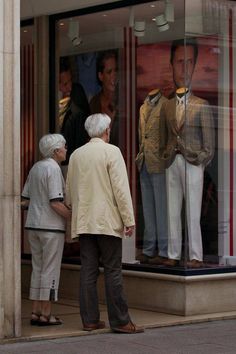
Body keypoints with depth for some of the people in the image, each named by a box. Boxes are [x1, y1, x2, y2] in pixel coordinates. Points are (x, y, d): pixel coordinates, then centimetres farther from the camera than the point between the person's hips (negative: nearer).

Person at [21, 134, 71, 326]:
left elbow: (25, 200, 14)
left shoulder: (35, 168, 12)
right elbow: (56, 202, -20)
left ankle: (36, 312, 14)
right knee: (50, 270, -2)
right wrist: (74, 217, -11)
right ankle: (46, 315, 0)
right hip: (51, 226, -8)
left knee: (38, 269, 12)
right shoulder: (53, 168, -14)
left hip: (33, 224, 8)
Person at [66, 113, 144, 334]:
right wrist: (129, 220, -9)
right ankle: (120, 321, -3)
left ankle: (90, 319, 7)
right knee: (113, 271, -3)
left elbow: (69, 190, 17)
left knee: (88, 271, 6)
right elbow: (121, 188, -11)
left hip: (83, 222, 5)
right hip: (107, 221, -5)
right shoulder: (111, 152, -6)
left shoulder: (76, 155, 11)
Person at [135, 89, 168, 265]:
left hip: (159, 164, -8)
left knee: (162, 208, -3)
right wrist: (141, 156, 15)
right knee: (148, 209, 12)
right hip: (144, 165, 8)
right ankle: (148, 250, 19)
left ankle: (164, 252, 2)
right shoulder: (143, 108, 15)